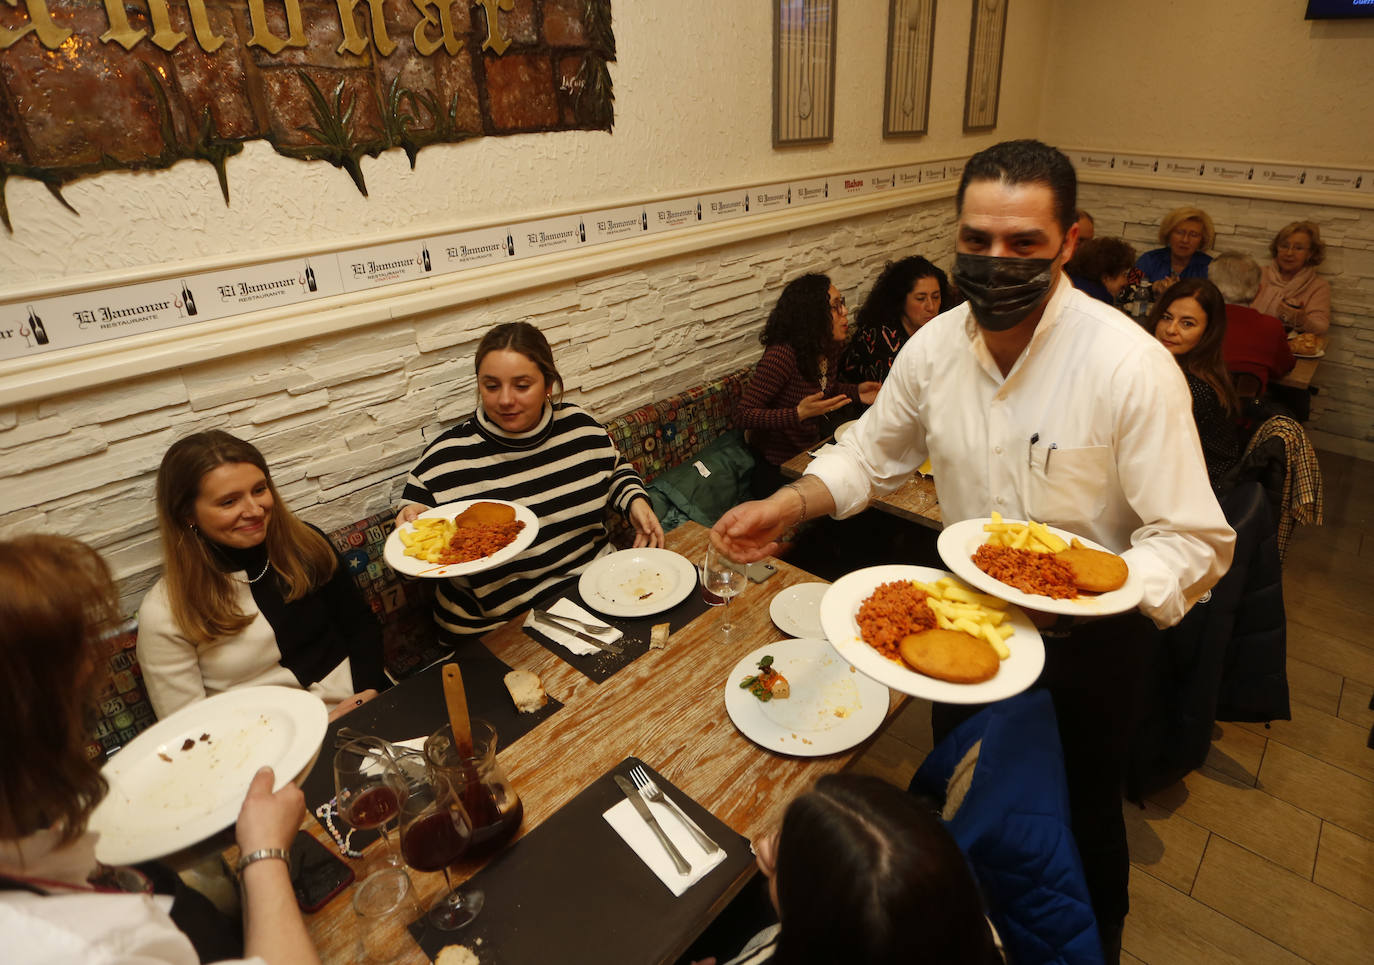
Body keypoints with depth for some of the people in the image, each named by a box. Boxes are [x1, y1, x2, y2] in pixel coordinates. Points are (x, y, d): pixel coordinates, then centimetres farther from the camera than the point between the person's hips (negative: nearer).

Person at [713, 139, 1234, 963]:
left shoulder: (1132, 366, -26)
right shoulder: (937, 345, -11)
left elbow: (1194, 541, -23)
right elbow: (873, 453, 2)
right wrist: (786, 507, -14)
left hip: (1088, 640, -4)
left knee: (1082, 814, 20)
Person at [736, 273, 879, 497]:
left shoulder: (830, 348, 1)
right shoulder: (782, 355, -26)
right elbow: (743, 415, -25)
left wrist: (855, 391, 3)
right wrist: (799, 414, -35)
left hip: (813, 452, 8)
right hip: (777, 467, -8)